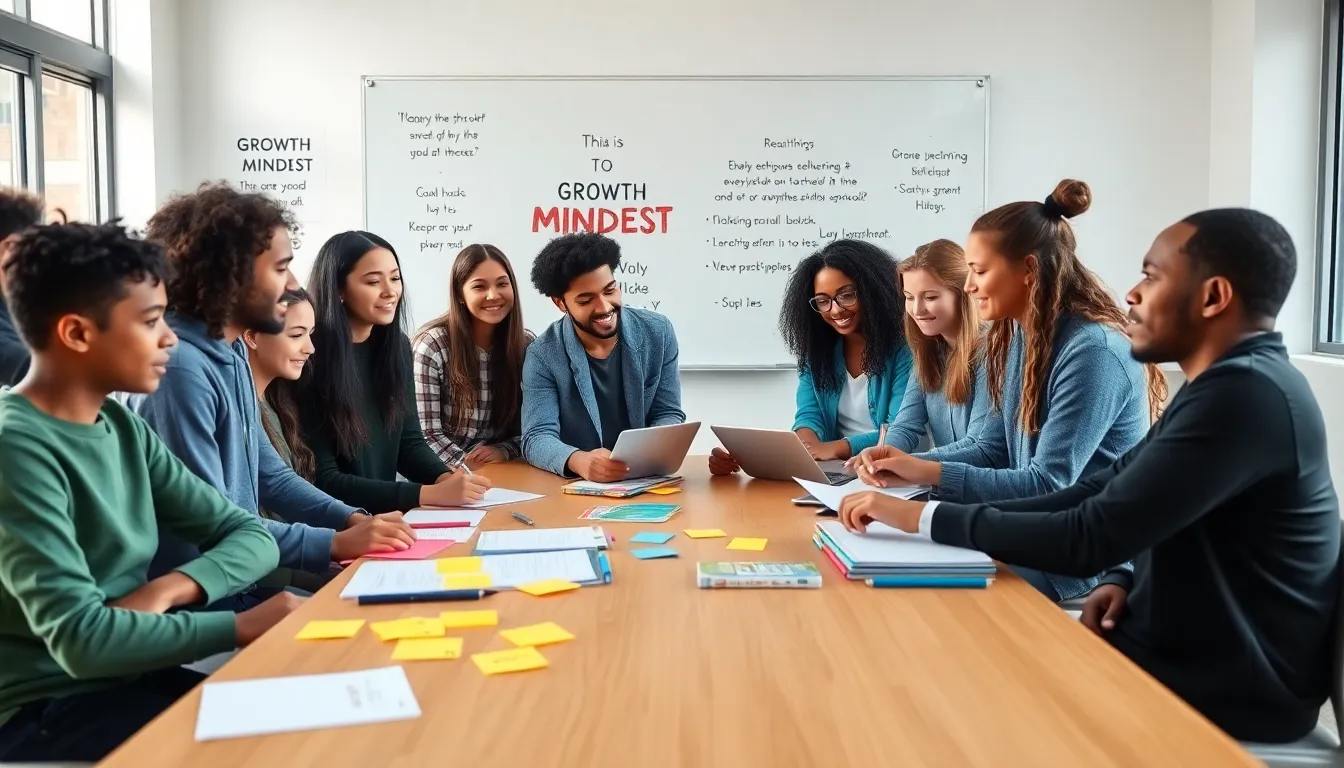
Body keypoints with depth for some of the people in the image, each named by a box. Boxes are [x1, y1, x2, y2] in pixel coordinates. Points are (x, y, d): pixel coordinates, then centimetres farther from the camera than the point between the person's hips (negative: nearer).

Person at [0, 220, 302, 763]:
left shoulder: (122, 427, 3)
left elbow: (252, 536, 3)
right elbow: (82, 640, -26)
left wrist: (170, 587, -15)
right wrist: (243, 626, -22)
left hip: (128, 675, 7)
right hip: (43, 709, -6)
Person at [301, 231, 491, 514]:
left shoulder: (397, 345, 3)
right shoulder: (309, 359, -18)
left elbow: (409, 441, 8)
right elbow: (323, 480, -18)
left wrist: (445, 478, -13)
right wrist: (432, 493, -25)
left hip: (387, 512, 6)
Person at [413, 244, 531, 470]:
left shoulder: (526, 344, 1)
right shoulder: (432, 345, -9)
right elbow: (425, 433, -11)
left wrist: (505, 451, -13)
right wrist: (469, 468, -21)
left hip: (506, 470, 3)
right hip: (450, 475, -2)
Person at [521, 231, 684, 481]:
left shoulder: (658, 333, -2)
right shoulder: (543, 356, -9)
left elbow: (668, 413, 2)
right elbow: (537, 437, -15)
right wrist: (579, 461, -37)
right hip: (576, 485, -1)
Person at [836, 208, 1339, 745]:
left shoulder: (1245, 394, -24)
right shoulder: (1235, 384, 9)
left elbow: (1090, 537, -27)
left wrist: (919, 516, -22)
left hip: (1218, 695, -8)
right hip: (1185, 653, 8)